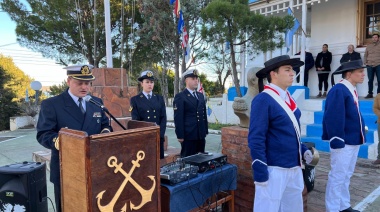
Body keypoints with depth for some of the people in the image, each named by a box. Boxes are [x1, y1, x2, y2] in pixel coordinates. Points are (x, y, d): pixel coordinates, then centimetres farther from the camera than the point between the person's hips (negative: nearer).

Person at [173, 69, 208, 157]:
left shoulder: (201, 95, 16)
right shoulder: (180, 97, -6)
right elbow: (178, 118, -11)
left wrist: (205, 131, 14)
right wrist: (180, 136, -14)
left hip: (201, 135, 6)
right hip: (188, 135, -6)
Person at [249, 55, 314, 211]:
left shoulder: (288, 98, 10)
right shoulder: (263, 100, -17)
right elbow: (256, 138, -20)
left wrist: (303, 150, 9)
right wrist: (260, 172, -21)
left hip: (294, 168, 9)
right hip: (273, 169, -9)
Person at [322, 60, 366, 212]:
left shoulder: (352, 90, 12)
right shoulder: (338, 91, -18)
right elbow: (333, 118, -22)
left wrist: (360, 135, 16)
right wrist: (337, 141, -23)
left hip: (353, 140, 10)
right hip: (343, 142, -10)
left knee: (346, 175, 18)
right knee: (338, 176, 0)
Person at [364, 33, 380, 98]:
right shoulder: (368, 46, 15)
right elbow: (365, 55, 16)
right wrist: (365, 62, 3)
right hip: (370, 65, 2)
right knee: (370, 80, 4)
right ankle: (370, 93, 9)